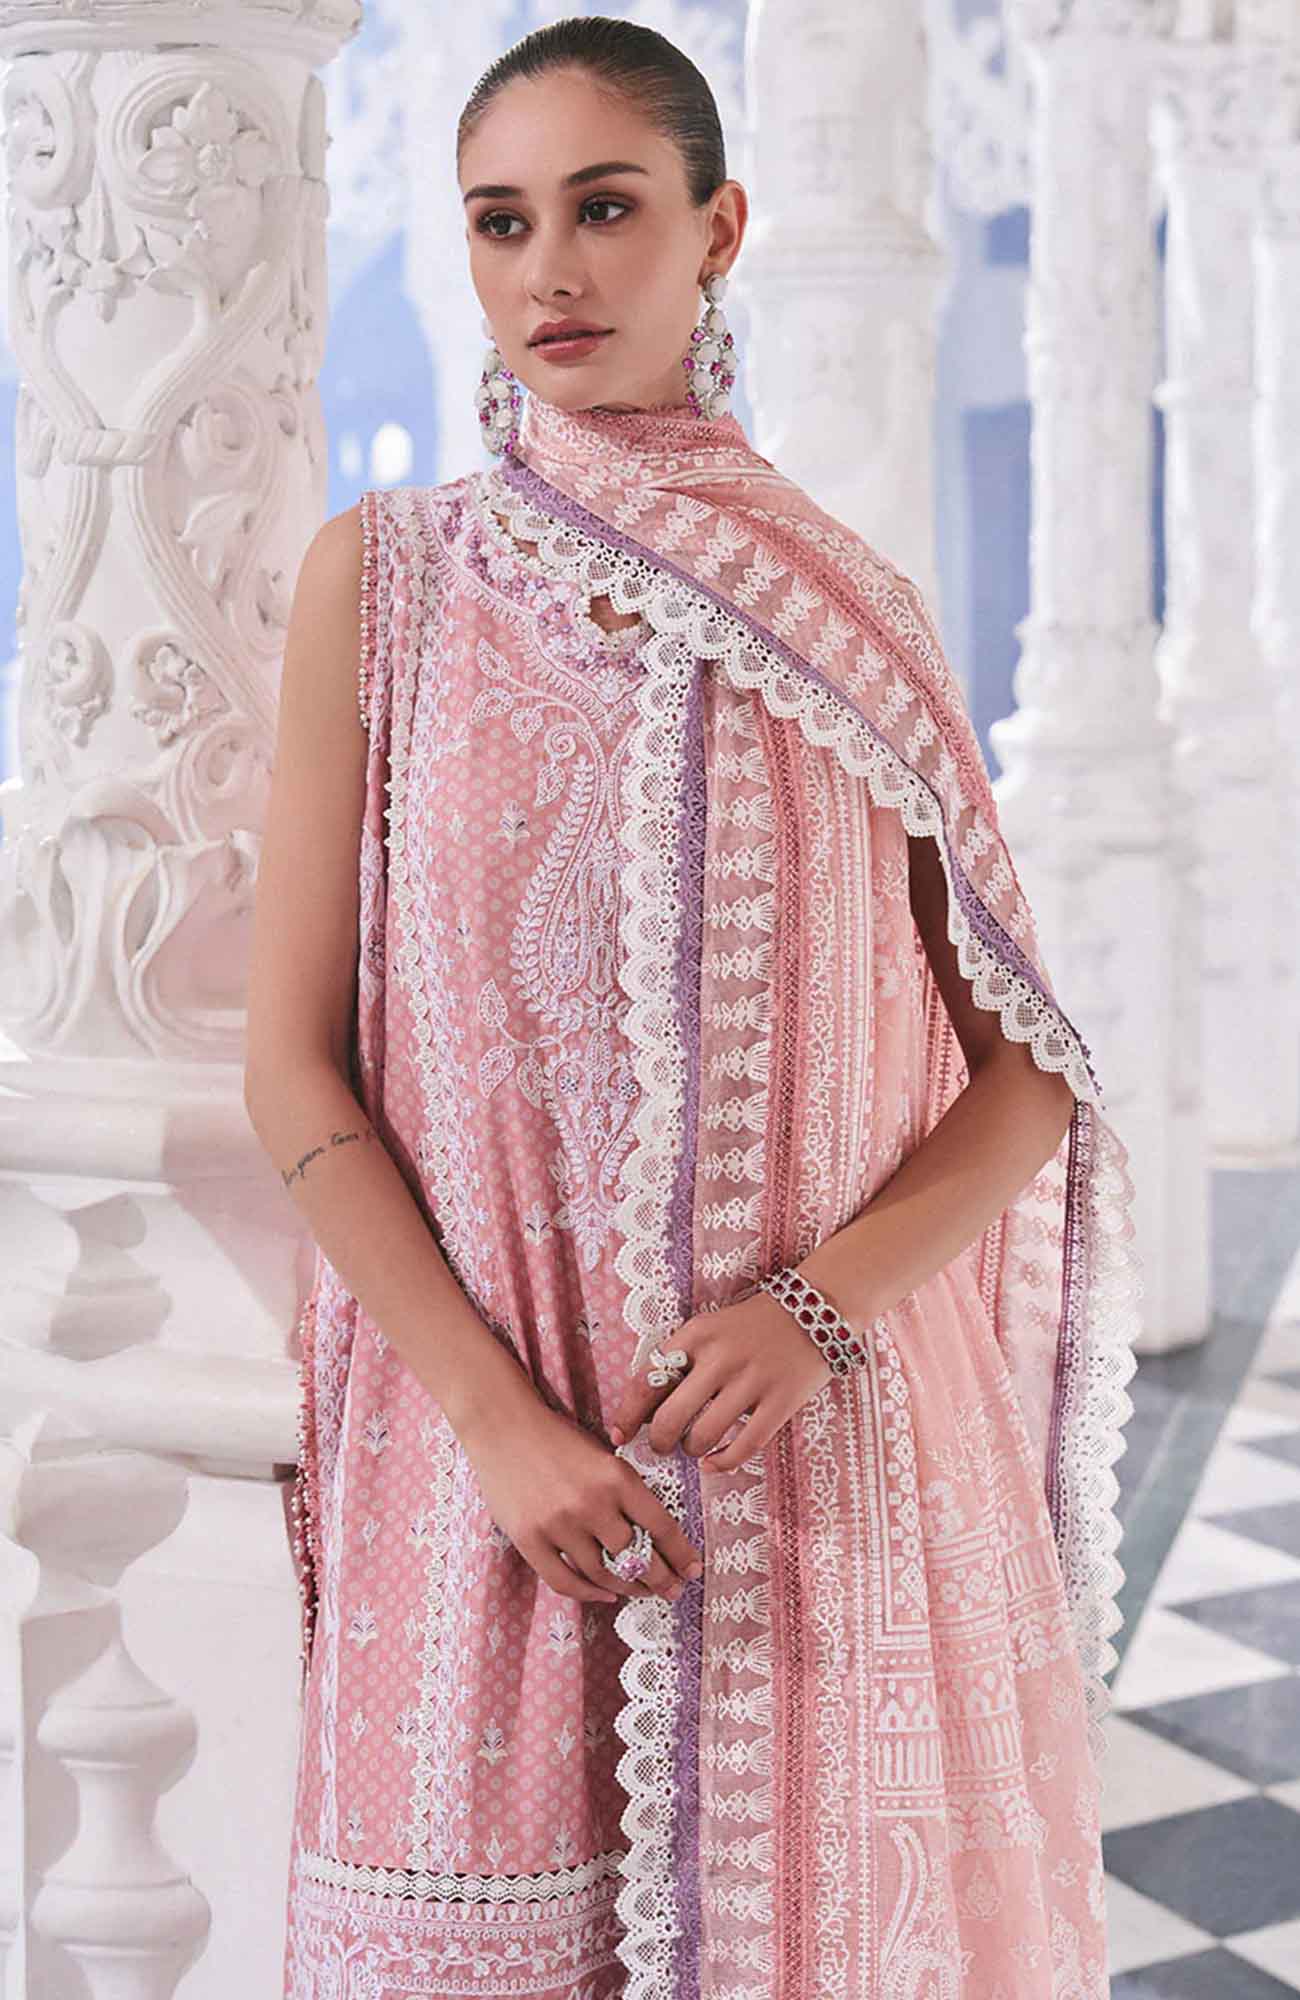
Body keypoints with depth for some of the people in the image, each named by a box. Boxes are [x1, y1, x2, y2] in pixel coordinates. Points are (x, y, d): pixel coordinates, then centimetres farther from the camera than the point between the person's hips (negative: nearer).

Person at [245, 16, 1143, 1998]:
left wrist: (827, 1307, -13)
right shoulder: (386, 578, 2)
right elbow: (292, 1064, -2)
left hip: (831, 1442, 1)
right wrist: (494, 1410, -12)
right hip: (490, 1455, -1)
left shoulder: (848, 609, 5)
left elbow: (1029, 1068, 4)